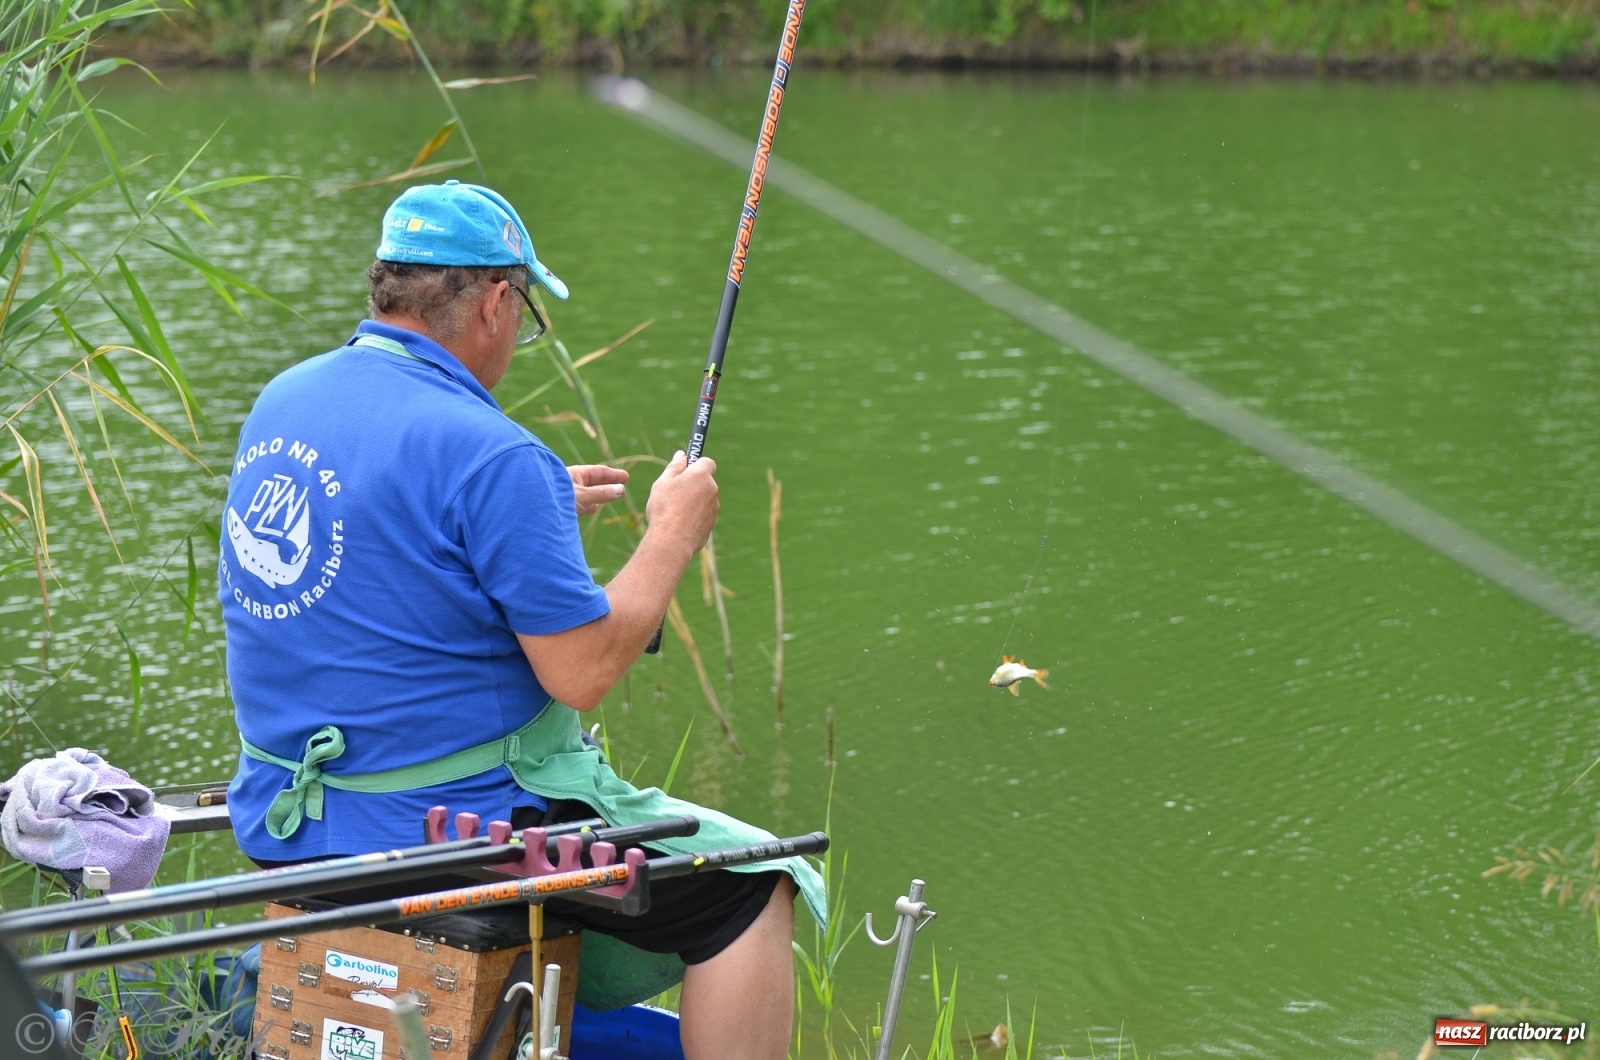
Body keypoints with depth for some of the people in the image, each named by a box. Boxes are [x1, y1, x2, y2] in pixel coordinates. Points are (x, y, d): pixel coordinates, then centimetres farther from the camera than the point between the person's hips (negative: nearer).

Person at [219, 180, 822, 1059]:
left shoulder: (280, 403, 4)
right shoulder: (490, 457, -21)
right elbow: (583, 672, -18)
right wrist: (672, 535, -5)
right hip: (449, 829, -9)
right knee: (750, 890, 4)